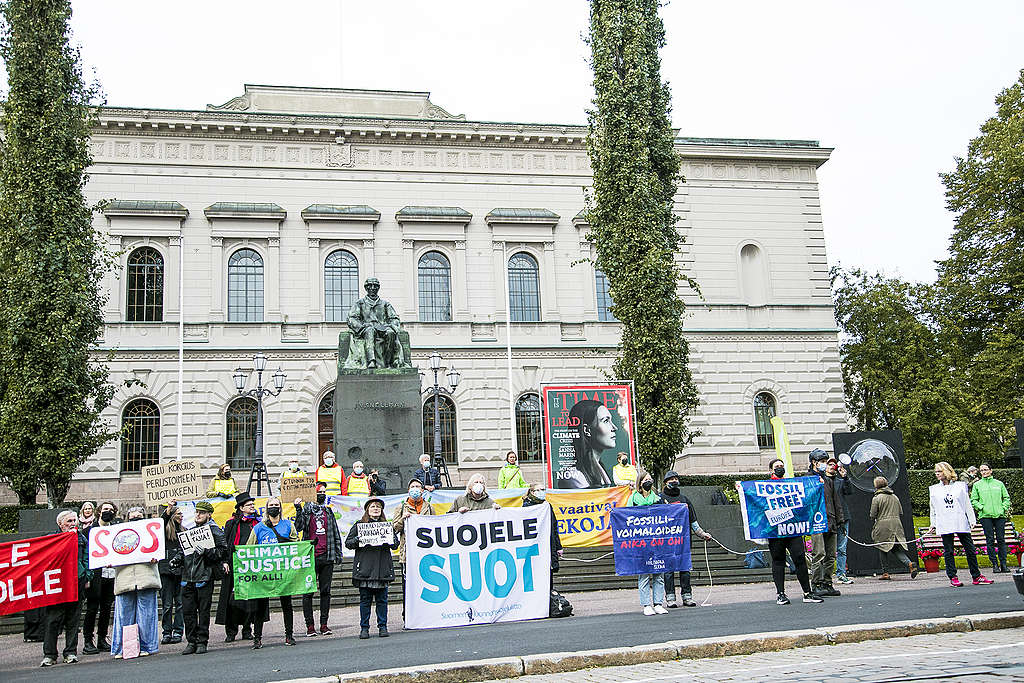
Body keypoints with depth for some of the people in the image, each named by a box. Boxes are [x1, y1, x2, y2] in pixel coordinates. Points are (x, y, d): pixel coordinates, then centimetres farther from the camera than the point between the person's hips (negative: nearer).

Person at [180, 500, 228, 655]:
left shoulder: (214, 530, -2)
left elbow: (223, 549, -8)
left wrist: (206, 552, -17)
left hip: (204, 577, -5)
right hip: (187, 577, 6)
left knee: (203, 611, 0)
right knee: (188, 611, 5)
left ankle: (202, 642, 8)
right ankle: (191, 642, 14)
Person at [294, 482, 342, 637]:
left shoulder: (329, 512, 14)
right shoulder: (306, 511, 3)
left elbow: (336, 534, 17)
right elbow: (298, 527, -14)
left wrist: (338, 553, 11)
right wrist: (298, 510, -24)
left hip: (327, 557, 4)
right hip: (310, 557, -3)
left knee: (326, 591, 6)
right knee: (308, 592, -2)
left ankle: (324, 624, 12)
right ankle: (310, 626, 4)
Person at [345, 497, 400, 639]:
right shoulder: (359, 525, 7)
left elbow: (396, 543, 13)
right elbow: (348, 543, 5)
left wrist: (390, 541, -8)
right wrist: (357, 540, -14)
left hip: (382, 568, 2)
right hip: (364, 568, -1)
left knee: (382, 599, 4)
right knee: (365, 599, 2)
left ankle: (382, 626, 13)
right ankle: (364, 628, 10)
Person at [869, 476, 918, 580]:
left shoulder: (876, 498, -4)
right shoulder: (895, 497, 14)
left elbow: (872, 516, -4)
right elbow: (901, 514, 16)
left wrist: (872, 530, 7)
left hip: (883, 527, -5)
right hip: (896, 527, 5)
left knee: (883, 550, 6)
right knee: (897, 550, 7)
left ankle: (885, 573, 7)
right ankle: (909, 564, -17)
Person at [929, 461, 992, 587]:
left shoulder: (960, 486, 9)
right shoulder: (934, 489, 11)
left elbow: (967, 504, 9)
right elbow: (932, 508, 14)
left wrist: (972, 520, 4)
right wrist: (933, 524, 11)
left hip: (961, 523, 0)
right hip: (944, 525, 0)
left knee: (970, 549, 1)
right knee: (948, 552, -1)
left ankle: (976, 577, 11)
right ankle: (953, 578, 5)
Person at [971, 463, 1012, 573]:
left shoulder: (999, 483, 11)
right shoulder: (977, 485, 7)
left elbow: (1006, 498, 13)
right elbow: (973, 500, 7)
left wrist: (1004, 508, -1)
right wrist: (981, 508, -7)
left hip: (1000, 515, 1)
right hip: (985, 516, -1)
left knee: (1001, 540, 0)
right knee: (990, 540, -2)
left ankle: (1003, 564, 5)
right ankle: (995, 565, 3)